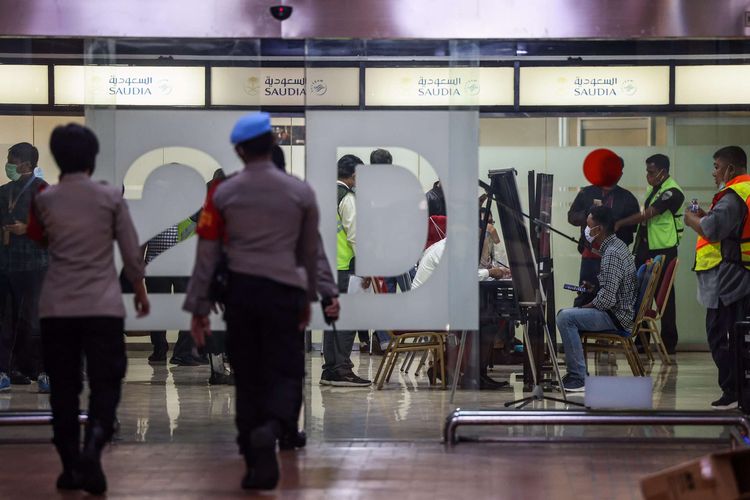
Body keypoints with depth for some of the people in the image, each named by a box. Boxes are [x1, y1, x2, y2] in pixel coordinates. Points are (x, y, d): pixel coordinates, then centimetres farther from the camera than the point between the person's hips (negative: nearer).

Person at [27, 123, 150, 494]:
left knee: (63, 390, 10)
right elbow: (131, 253, 2)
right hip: (103, 306, -2)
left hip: (56, 307, 2)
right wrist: (140, 291, 16)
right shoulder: (110, 197, -2)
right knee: (105, 386, 2)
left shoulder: (45, 199, 2)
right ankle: (92, 450, -21)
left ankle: (72, 467, 10)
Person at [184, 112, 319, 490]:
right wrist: (308, 297, 26)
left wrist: (198, 308, 6)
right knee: (286, 373, 6)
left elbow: (207, 255, 1)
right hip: (284, 290, -1)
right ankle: (270, 428, -26)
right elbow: (309, 252, 12)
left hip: (239, 290, 1)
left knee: (248, 378, 9)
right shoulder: (300, 193, 3)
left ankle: (259, 466, 10)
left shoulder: (222, 194, 1)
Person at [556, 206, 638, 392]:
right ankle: (575, 372, 18)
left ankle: (578, 379, -21)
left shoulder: (612, 254, -21)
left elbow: (607, 299, -25)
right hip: (619, 311, 11)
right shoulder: (616, 245, 12)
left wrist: (584, 307, -10)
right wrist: (594, 288, 11)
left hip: (617, 316, -11)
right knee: (565, 313, 20)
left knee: (565, 317, -23)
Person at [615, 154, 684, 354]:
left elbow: (647, 214, -20)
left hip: (663, 250, -9)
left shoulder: (671, 192, -14)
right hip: (645, 249, 9)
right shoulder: (653, 190, 15)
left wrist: (620, 223, -17)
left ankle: (669, 343, 5)